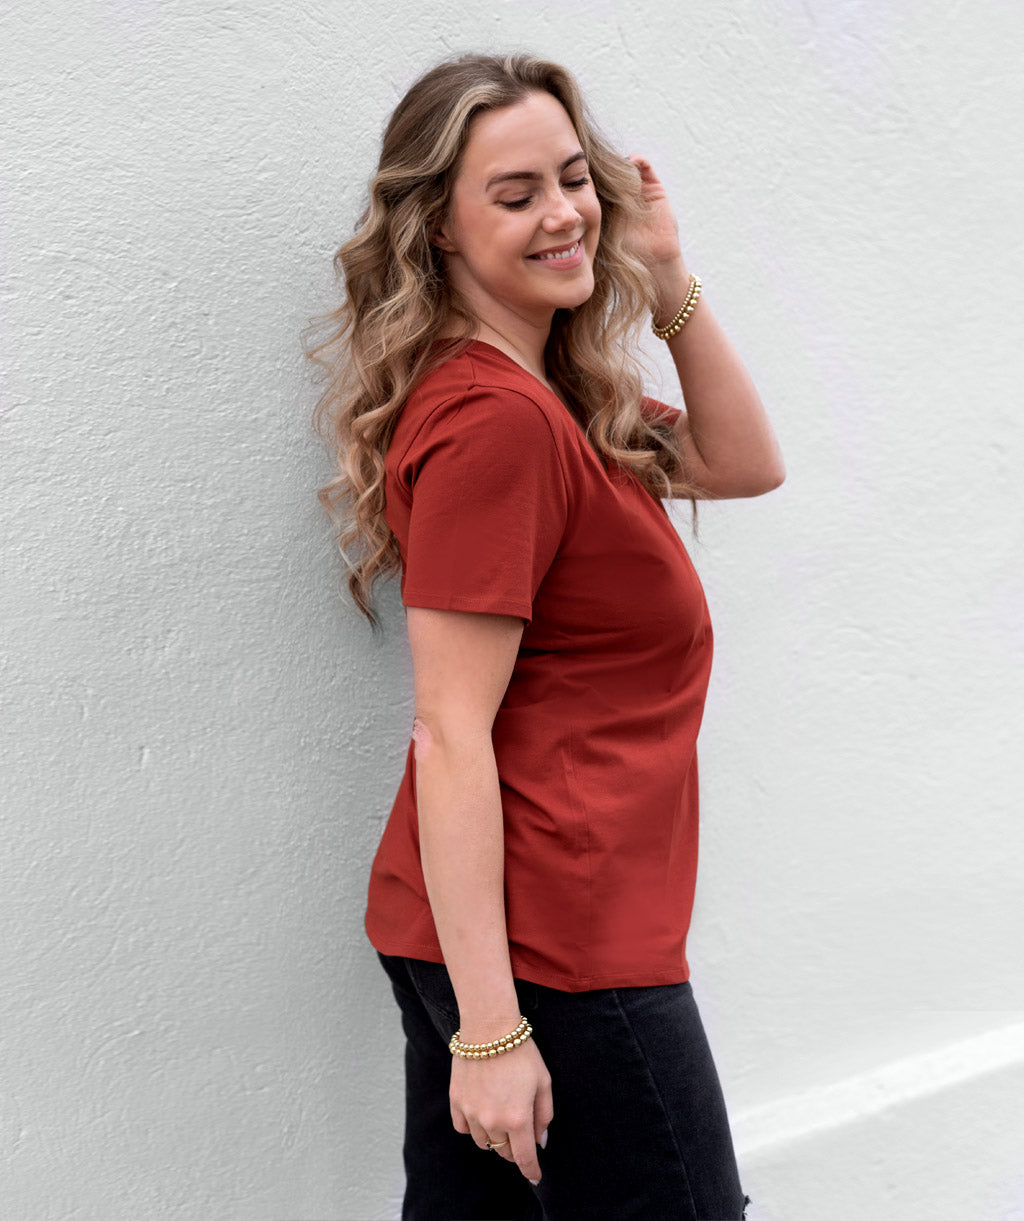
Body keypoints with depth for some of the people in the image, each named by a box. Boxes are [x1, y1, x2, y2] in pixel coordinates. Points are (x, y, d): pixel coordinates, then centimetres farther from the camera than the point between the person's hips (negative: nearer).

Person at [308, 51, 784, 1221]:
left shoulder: (554, 398, 11)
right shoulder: (496, 420, -19)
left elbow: (745, 464, 18)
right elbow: (451, 734, -22)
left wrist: (670, 285, 6)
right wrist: (492, 1028, -21)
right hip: (550, 947, -9)